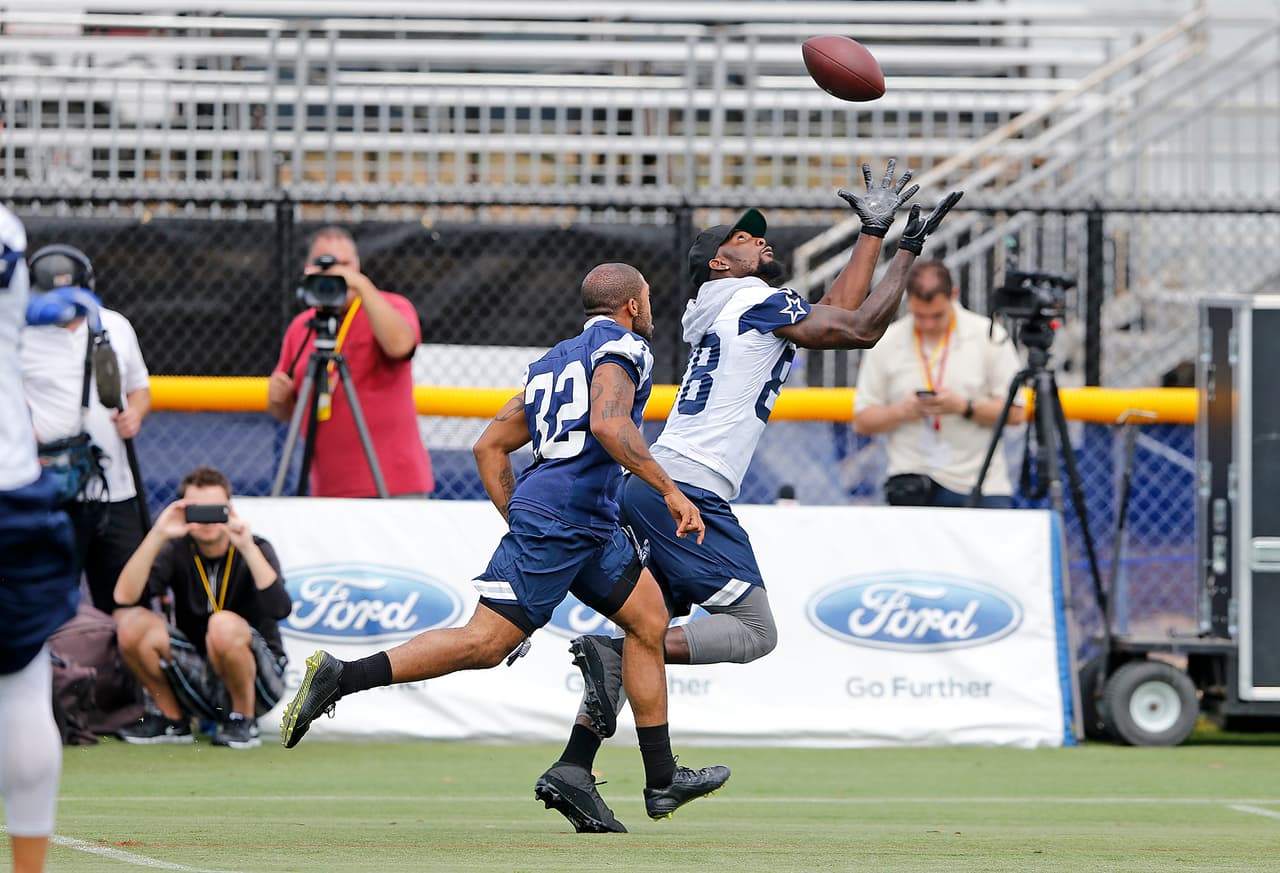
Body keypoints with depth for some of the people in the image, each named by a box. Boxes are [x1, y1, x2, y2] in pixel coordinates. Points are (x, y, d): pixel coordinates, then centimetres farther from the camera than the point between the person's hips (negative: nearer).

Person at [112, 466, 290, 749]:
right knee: (131, 623, -17)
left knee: (224, 625, -34)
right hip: (197, 678, 3)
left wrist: (247, 547, -33)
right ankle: (172, 718, 2)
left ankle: (243, 720, -11)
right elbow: (124, 596, -17)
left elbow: (279, 608, -27)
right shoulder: (178, 551, -1)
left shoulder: (254, 550, -7)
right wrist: (157, 536, -25)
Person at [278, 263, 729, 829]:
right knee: (486, 642, -14)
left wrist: (520, 521, 23)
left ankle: (662, 782, 13)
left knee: (649, 618, 12)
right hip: (559, 520, -10)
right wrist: (670, 491, -19)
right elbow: (607, 424, -21)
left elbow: (490, 447, 23)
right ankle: (341, 677, -16)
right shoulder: (623, 347, -1)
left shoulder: (555, 360, 25)